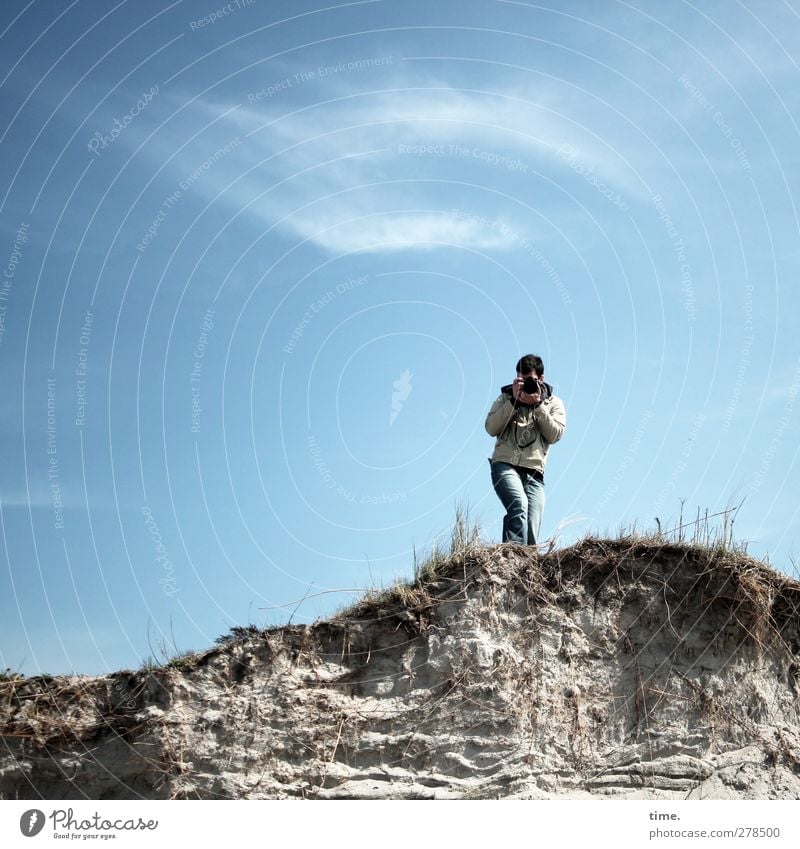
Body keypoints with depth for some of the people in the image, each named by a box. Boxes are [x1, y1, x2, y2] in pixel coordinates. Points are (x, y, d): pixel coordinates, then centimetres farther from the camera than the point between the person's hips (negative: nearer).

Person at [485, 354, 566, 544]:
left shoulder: (554, 403, 19)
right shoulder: (506, 398, 18)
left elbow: (555, 435, 2)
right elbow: (491, 428, 2)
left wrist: (538, 405, -5)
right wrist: (514, 401, -4)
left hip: (534, 472, 2)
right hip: (505, 465, -2)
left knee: (531, 533, -9)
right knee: (519, 504, -32)